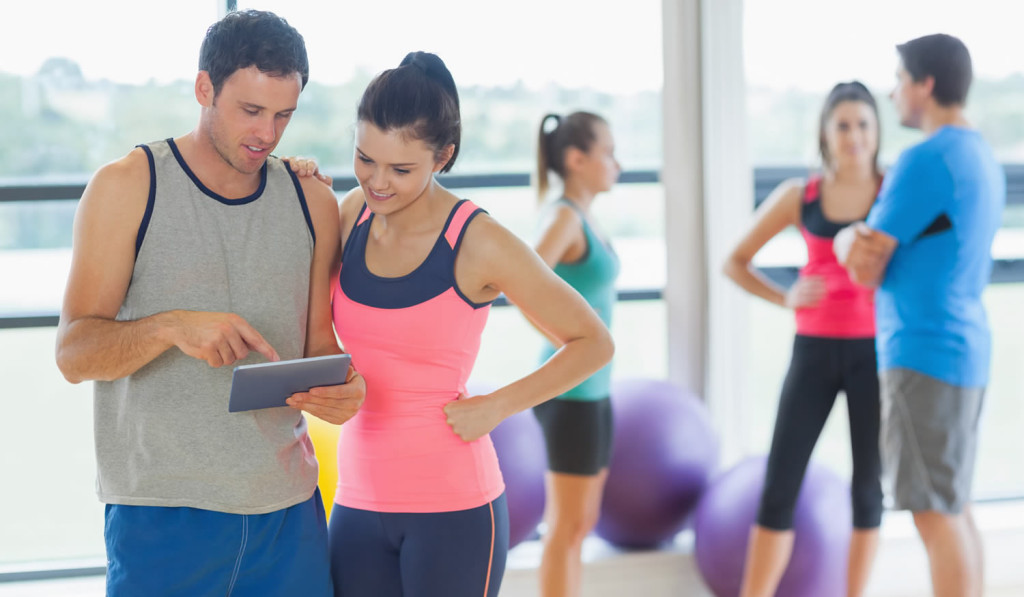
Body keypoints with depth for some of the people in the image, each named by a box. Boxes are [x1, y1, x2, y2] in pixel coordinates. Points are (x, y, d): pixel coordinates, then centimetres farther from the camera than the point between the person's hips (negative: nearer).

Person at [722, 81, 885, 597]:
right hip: (814, 353, 0)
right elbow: (734, 262, 9)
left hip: (875, 352, 0)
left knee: (868, 488, 6)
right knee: (780, 485, -2)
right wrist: (785, 298, -6)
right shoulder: (798, 196, 1)